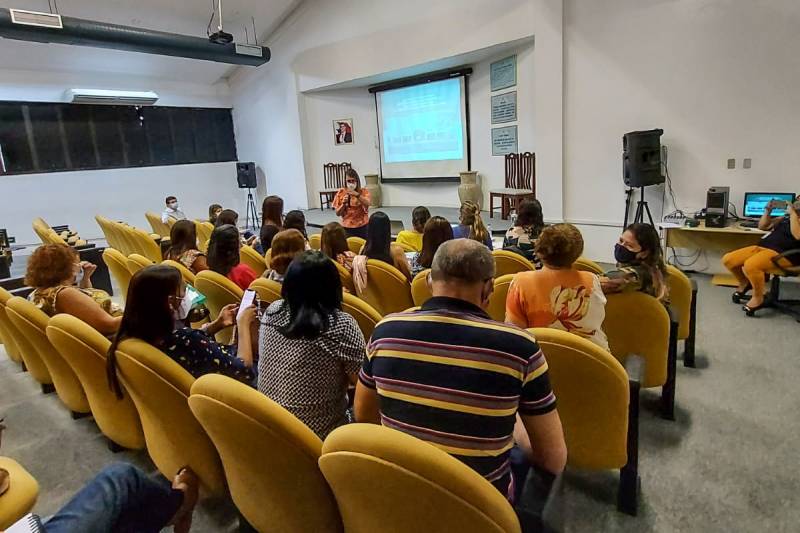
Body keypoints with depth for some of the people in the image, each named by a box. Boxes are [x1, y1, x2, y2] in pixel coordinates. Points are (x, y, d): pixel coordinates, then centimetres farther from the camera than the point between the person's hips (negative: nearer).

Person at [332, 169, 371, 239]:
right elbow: (337, 213, 4)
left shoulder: (364, 191, 2)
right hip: (347, 228, 1)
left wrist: (357, 195, -30)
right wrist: (344, 203, -12)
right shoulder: (341, 193, 4)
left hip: (362, 227, 0)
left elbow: (367, 204, -18)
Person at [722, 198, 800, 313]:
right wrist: (768, 211, 13)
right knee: (727, 260, -7)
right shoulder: (786, 217, 22)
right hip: (763, 246, 8)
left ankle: (758, 298, -12)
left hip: (783, 253, -8)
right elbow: (762, 226, 27)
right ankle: (744, 283, 22)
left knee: (750, 265, -37)